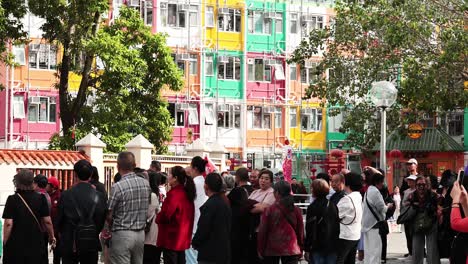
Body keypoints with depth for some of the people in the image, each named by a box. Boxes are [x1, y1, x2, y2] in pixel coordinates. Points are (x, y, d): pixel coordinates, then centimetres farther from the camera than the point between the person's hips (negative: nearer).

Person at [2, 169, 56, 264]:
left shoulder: (12, 200, -8)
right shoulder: (40, 198, -3)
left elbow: (8, 224, -12)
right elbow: (47, 221, -1)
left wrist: (5, 242, -4)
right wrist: (52, 237, 14)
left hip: (16, 243, -2)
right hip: (36, 243, 2)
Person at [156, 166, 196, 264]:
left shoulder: (174, 194, -18)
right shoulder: (187, 193, 10)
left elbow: (165, 215, -21)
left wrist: (157, 217, 0)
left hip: (171, 238, -9)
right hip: (182, 238, 9)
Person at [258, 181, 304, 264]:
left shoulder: (269, 210, -10)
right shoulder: (296, 210, -2)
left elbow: (262, 232, -6)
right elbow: (300, 231, 5)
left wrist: (260, 250, 5)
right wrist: (300, 251, 16)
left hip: (271, 250, -1)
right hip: (291, 250, 1)